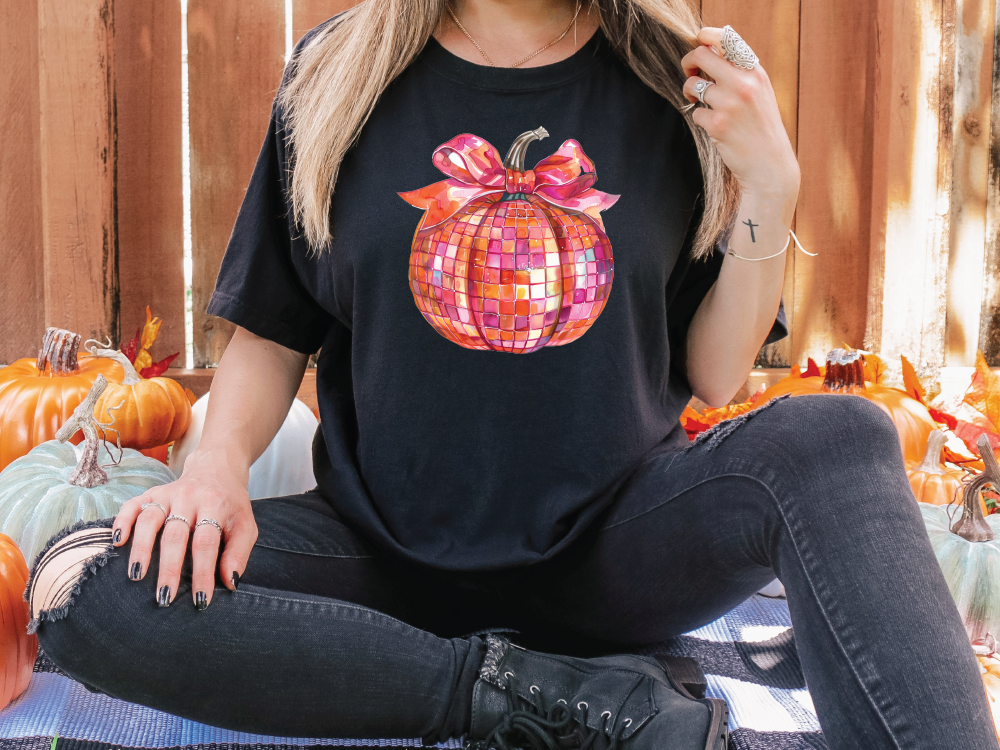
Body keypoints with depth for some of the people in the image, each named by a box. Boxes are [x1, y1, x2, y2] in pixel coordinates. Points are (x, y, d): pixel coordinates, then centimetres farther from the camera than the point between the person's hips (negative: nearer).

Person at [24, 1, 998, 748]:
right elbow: (272, 335, 6)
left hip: (606, 551, -1)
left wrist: (770, 188, -10)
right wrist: (218, 462, -14)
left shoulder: (682, 85, 1)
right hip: (386, 554, 2)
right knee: (80, 589, -23)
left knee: (835, 437, -27)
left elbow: (712, 378, 2)